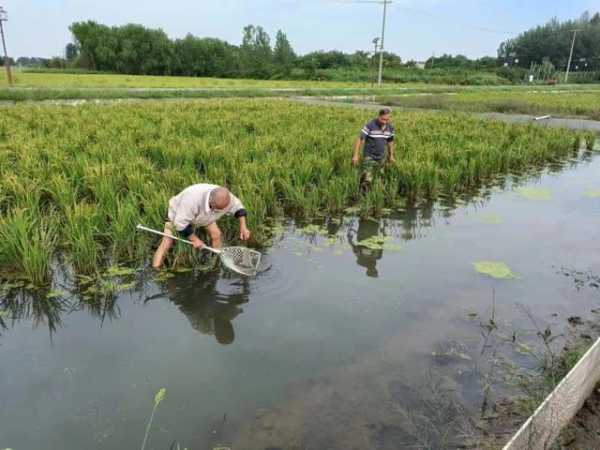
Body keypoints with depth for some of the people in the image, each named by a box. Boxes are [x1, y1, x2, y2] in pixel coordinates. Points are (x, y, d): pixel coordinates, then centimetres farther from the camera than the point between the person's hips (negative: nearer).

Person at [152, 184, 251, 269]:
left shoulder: (226, 199, -31)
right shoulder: (192, 199, -48)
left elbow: (238, 207, -8)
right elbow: (181, 223, -37)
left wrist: (243, 227, -19)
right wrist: (194, 239, -28)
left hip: (204, 215, 4)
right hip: (178, 214, -4)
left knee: (216, 234, -14)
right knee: (166, 242, -13)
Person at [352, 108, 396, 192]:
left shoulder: (390, 128, -2)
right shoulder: (370, 125, -18)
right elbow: (360, 139, -15)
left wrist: (391, 155, 21)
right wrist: (356, 155, -18)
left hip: (381, 157, 5)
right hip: (369, 157, -5)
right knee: (366, 180, -15)